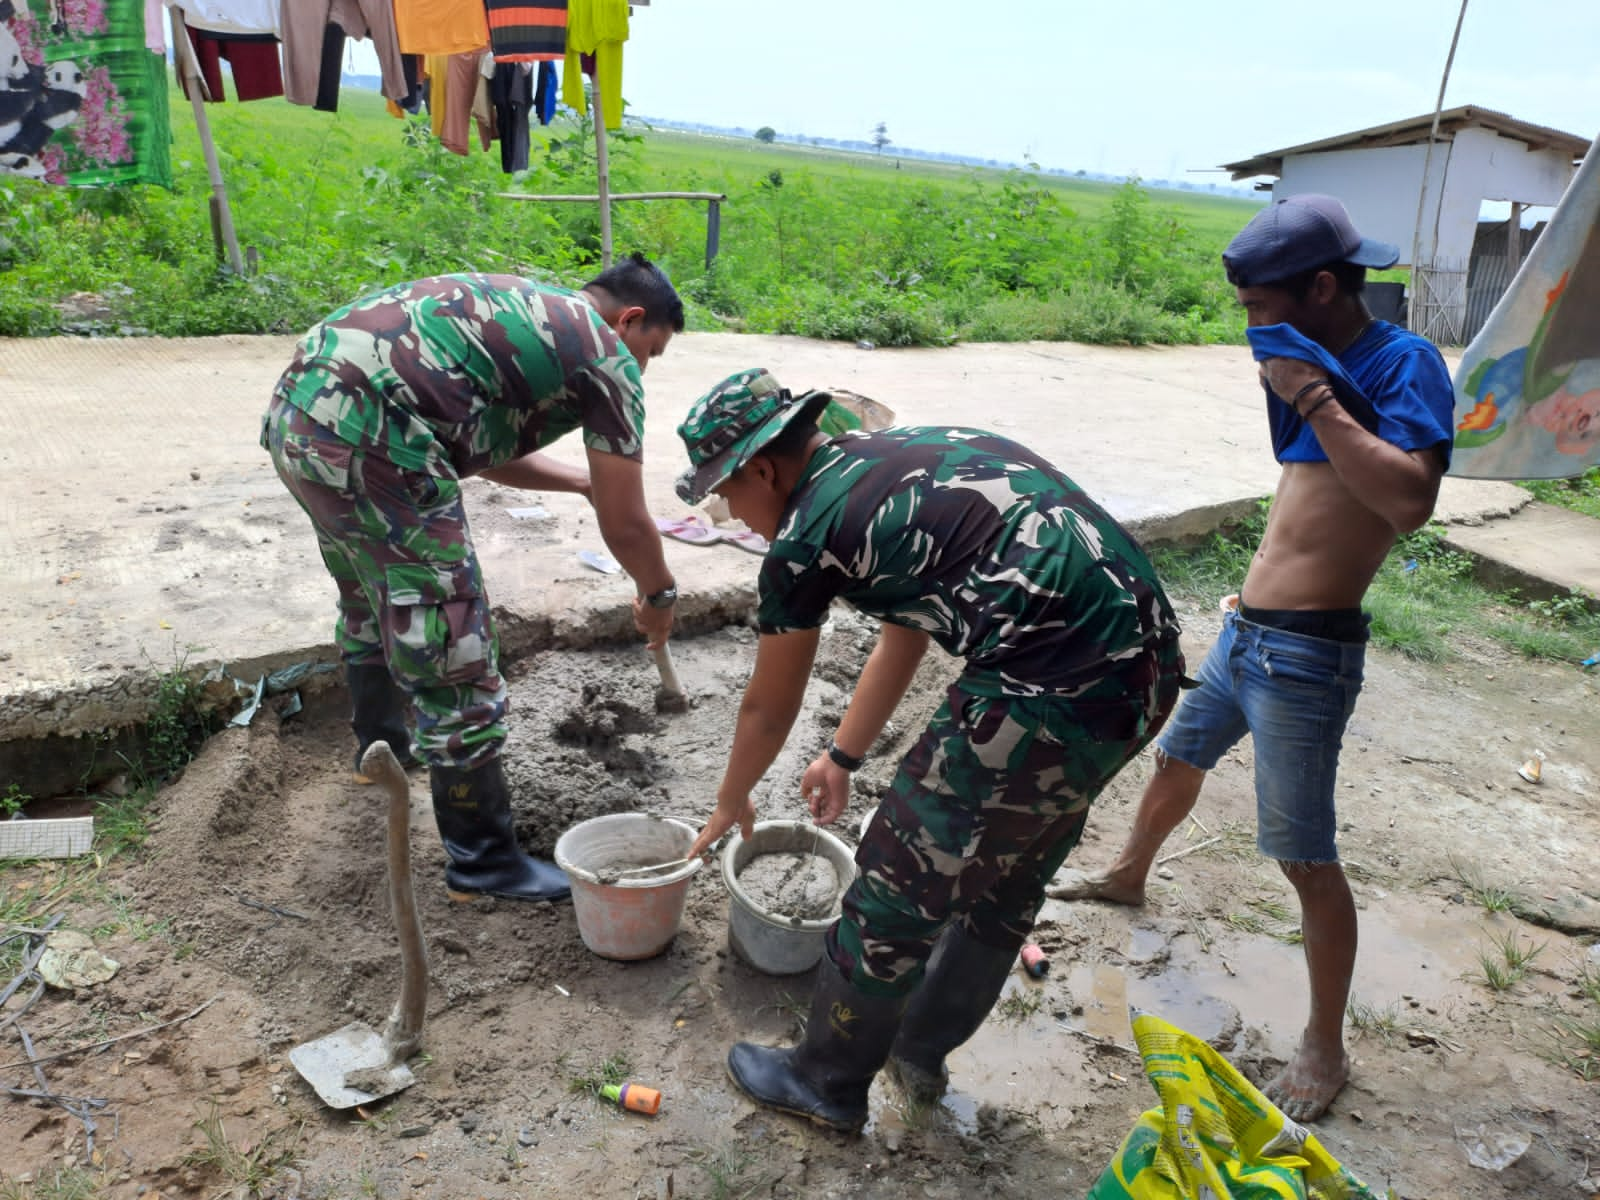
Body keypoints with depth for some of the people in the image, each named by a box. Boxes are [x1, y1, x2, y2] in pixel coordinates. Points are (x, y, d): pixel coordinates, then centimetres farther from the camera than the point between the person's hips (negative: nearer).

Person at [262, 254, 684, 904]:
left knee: (371, 602, 32)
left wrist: (584, 480, 36)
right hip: (370, 444, -10)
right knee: (454, 662, 2)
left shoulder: (524, 306, 24)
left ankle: (380, 745, 57)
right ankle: (482, 860, 16)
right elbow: (625, 526, 2)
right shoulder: (608, 357, 0)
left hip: (295, 410, 10)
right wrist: (657, 595, 20)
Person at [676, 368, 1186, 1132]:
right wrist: (843, 757, 40)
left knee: (898, 892, 11)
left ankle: (827, 1083, 34)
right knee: (1006, 881, 26)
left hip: (1049, 697, -9)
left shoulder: (805, 537, -4)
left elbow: (768, 711, 11)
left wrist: (731, 803, 31)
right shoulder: (899, 457, 20)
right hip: (1148, 664, 9)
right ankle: (921, 1051, 47)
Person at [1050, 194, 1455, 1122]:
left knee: (1306, 857, 0)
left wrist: (1313, 396, -26)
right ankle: (1128, 876, 54)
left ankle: (1326, 1050, 18)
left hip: (1306, 654, -9)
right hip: (1247, 632, 9)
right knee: (1177, 760, 26)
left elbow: (1409, 502, -32)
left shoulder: (1406, 363, -15)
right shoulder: (1328, 362, 9)